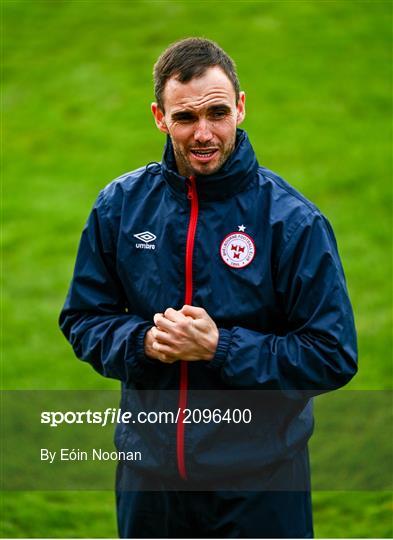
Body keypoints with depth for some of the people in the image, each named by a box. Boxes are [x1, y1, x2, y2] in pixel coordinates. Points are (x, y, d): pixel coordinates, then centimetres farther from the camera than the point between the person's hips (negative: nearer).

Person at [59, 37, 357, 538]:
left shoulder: (291, 219, -12)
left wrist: (220, 346, -21)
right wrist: (143, 341, -14)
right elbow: (82, 319, 7)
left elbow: (334, 355, -12)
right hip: (147, 471, 3)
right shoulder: (120, 205, -1)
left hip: (259, 480, -3)